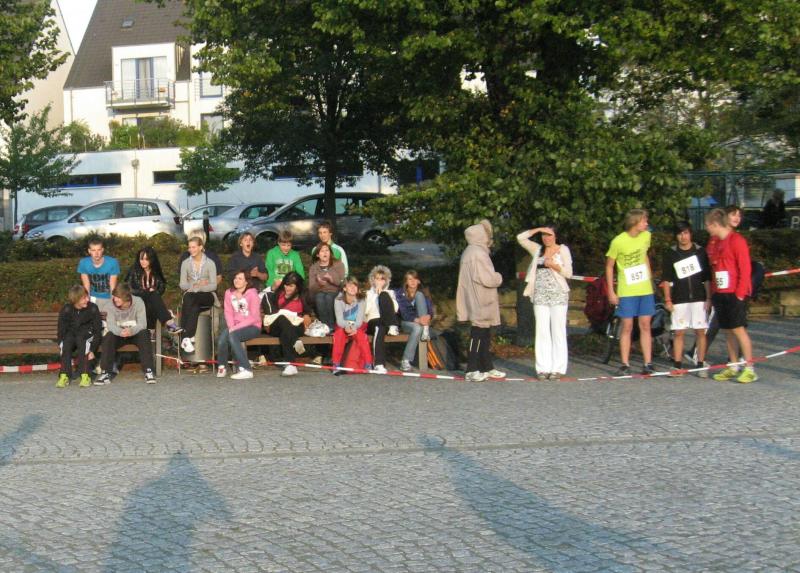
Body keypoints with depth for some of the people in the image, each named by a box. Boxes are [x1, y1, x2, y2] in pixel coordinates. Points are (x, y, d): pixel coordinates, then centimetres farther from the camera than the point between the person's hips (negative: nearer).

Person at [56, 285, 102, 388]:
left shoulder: (93, 308, -13)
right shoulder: (66, 310, -8)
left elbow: (98, 331, -10)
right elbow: (61, 331, -3)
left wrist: (92, 350, -18)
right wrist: (63, 348, -16)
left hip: (87, 334, -2)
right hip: (71, 334, 2)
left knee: (81, 339, -35)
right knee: (66, 343, -31)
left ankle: (85, 376, -35)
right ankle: (64, 376, -30)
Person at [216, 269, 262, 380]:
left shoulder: (252, 294, -8)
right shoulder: (229, 293, 8)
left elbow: (254, 317, -13)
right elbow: (228, 312, 5)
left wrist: (236, 327, -19)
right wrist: (231, 326, -14)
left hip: (253, 326, -4)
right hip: (235, 326, 4)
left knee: (232, 335, -32)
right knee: (223, 335, -26)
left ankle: (245, 369, -30)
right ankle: (222, 366, -3)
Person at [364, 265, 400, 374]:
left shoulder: (390, 293, 25)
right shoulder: (368, 293, 21)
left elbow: (395, 309, 5)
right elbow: (365, 311, 3)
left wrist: (381, 294, 2)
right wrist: (375, 295, 4)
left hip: (387, 323, 1)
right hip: (372, 323, -1)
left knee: (384, 296, -22)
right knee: (380, 327, -41)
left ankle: (392, 328, -36)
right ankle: (379, 364, -52)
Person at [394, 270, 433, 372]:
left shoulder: (421, 293, 7)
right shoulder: (400, 293, -4)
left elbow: (430, 310, -5)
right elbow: (403, 313, -15)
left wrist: (427, 316, -31)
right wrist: (416, 320, -33)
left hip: (420, 322, 3)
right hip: (406, 322, -3)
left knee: (419, 295, -16)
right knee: (417, 328, -39)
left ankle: (425, 330, -28)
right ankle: (405, 361, -38)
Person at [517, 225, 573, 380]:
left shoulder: (563, 250, 5)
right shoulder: (537, 249, 14)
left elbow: (568, 273, 1)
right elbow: (520, 238, 7)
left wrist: (554, 265, -14)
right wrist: (538, 229, 0)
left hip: (558, 295, -3)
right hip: (540, 296, 3)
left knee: (558, 332, -4)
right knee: (542, 332, 1)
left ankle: (558, 369, -3)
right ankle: (543, 368, 2)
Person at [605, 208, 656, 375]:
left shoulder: (646, 236, 1)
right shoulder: (618, 241, -13)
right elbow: (609, 266, -5)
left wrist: (650, 277, 16)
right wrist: (611, 292, -7)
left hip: (645, 290, 4)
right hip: (626, 291, -4)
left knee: (645, 326, 5)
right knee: (627, 327, 0)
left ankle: (648, 363, 9)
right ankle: (625, 365, 6)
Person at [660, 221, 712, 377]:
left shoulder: (700, 251, 4)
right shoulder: (671, 254, 5)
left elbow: (707, 278, 6)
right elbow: (666, 279, 6)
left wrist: (708, 298, 1)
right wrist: (667, 299, 0)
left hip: (699, 298, 0)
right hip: (679, 299, 0)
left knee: (700, 331, 0)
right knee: (679, 332, 1)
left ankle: (701, 365, 6)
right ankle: (677, 365, 6)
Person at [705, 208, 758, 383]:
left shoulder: (736, 240, -9)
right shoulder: (713, 243, 13)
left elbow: (745, 268, -12)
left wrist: (740, 292, -15)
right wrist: (712, 293, 12)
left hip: (734, 294, -7)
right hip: (719, 294, 7)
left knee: (738, 328, -9)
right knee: (727, 331, 8)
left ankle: (749, 369, -4)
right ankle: (733, 368, 15)